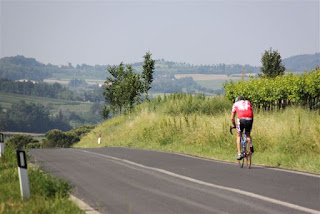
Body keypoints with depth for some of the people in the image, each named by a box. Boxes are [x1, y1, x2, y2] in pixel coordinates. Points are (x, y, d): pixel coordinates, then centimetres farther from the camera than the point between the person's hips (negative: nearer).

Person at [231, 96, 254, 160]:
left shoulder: (235, 104, 26)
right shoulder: (248, 102, 31)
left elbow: (232, 118, 27)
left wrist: (234, 125, 42)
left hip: (241, 119, -2)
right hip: (250, 119, 2)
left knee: (238, 136, 17)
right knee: (248, 134, 27)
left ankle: (239, 154, 9)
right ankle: (251, 146, -1)